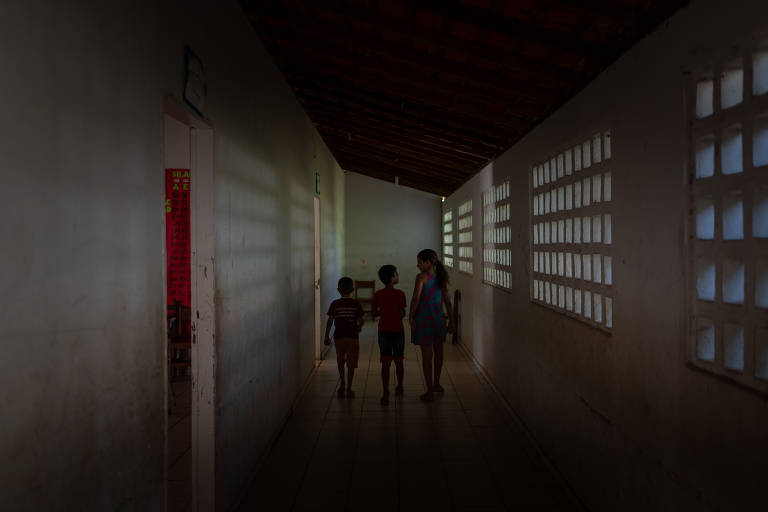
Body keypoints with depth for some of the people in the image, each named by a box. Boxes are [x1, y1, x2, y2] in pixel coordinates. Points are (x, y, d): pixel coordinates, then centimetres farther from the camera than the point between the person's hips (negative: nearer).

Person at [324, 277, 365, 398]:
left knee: (340, 361, 20)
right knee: (351, 364, 7)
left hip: (339, 336, 1)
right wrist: (359, 328, 21)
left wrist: (327, 336, 4)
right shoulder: (356, 304, -3)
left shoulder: (335, 304, -3)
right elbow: (361, 321, 0)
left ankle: (342, 383, 14)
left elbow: (330, 321, -4)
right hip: (353, 336, 0)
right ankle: (349, 389, 8)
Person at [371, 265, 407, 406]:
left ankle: (386, 394, -6)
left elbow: (374, 313, 1)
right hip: (398, 331, -2)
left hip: (383, 331, 2)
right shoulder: (399, 294, -11)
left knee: (385, 363, 1)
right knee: (398, 361, 16)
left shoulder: (378, 295, -2)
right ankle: (399, 387, 33)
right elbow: (402, 314, -13)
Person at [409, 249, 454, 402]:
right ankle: (436, 384, 37)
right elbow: (447, 302, 7)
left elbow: (416, 299, -20)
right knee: (438, 352, 20)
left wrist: (411, 317, -10)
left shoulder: (421, 277, -12)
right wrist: (451, 321, 13)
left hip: (424, 319, -6)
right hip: (439, 319, 6)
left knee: (426, 355, 2)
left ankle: (429, 392, 6)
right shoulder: (441, 278, 5)